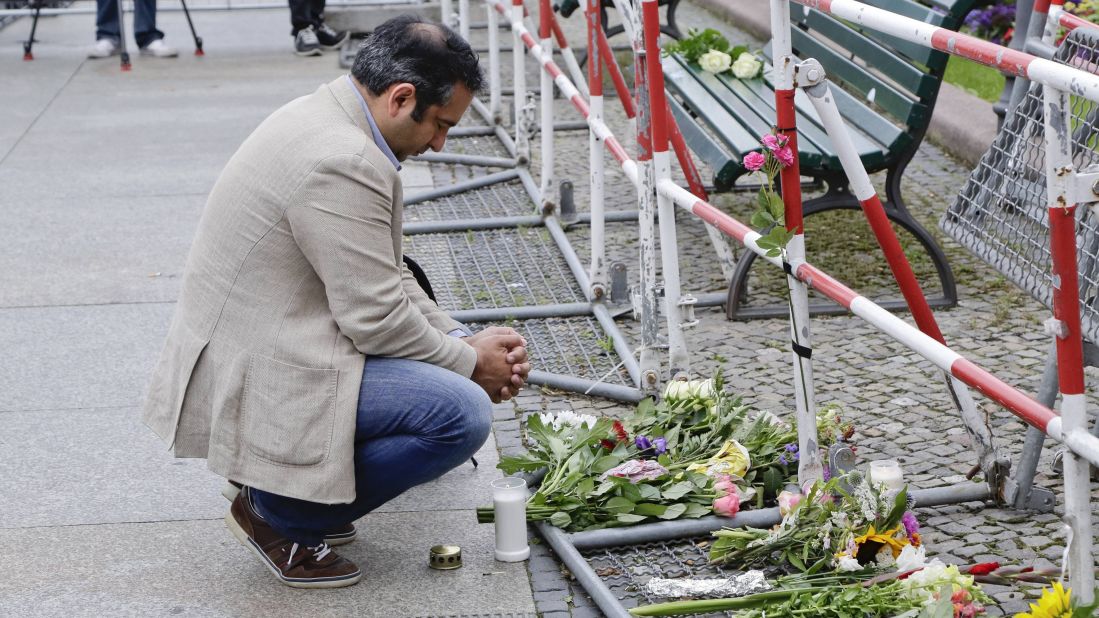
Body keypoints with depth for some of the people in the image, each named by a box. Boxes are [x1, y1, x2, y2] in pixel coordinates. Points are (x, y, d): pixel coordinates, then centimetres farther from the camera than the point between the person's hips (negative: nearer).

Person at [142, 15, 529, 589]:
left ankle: (277, 482, 16)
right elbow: (376, 318, -20)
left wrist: (462, 338, 9)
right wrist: (469, 363, -5)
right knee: (462, 414, -17)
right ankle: (279, 513, -3)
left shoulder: (325, 117, 9)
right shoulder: (342, 162, -23)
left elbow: (382, 275, 17)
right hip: (258, 383, -11)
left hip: (249, 347, 11)